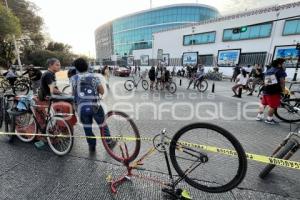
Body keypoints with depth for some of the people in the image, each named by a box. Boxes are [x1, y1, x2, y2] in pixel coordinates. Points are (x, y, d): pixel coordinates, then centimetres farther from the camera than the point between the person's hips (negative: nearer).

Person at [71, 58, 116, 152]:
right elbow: (102, 91, 1)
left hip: (82, 107, 1)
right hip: (95, 106, 0)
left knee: (87, 127, 17)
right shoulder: (94, 76, 4)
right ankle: (109, 142, 29)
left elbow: (73, 93, 4)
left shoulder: (74, 78, 5)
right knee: (102, 125, 16)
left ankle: (92, 146, 30)